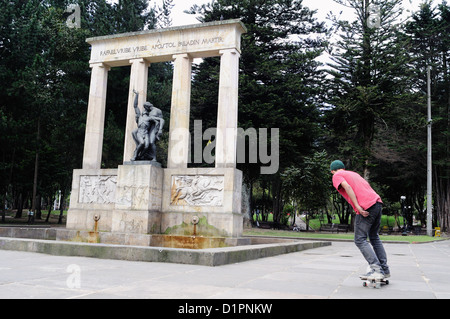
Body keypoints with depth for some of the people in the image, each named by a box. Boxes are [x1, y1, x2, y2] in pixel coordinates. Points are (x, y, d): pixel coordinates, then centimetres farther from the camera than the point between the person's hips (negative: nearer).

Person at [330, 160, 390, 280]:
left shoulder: (336, 176, 7)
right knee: (374, 237, 18)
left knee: (360, 240, -3)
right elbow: (367, 186, 21)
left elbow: (347, 187, -10)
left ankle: (376, 270, -12)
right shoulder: (353, 173, 28)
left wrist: (358, 207, -15)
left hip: (366, 207, -8)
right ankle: (385, 270, 19)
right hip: (377, 202, 8)